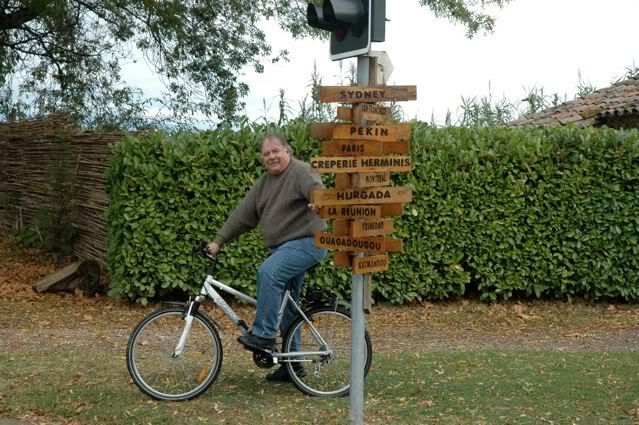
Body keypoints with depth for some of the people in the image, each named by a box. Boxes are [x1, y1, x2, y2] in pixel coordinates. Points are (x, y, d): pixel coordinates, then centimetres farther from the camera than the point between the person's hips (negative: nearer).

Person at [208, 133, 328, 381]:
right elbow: (243, 215, 15)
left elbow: (319, 191, -29)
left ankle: (263, 335, -24)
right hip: (283, 248, 9)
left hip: (306, 242, -9)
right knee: (286, 307, 12)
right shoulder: (264, 183, 14)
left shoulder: (301, 172, -10)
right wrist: (218, 241, 10)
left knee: (268, 273, -30)